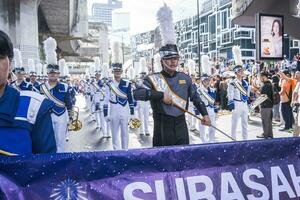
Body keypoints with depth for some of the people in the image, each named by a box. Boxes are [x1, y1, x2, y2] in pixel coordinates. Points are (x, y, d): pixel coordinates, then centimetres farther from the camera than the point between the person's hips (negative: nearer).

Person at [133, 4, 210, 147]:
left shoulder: (185, 78, 5)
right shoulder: (153, 79, -10)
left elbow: (195, 97, 16)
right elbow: (137, 94, -25)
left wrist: (205, 114, 11)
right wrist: (161, 95, -26)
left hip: (181, 126, 4)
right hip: (162, 127, -3)